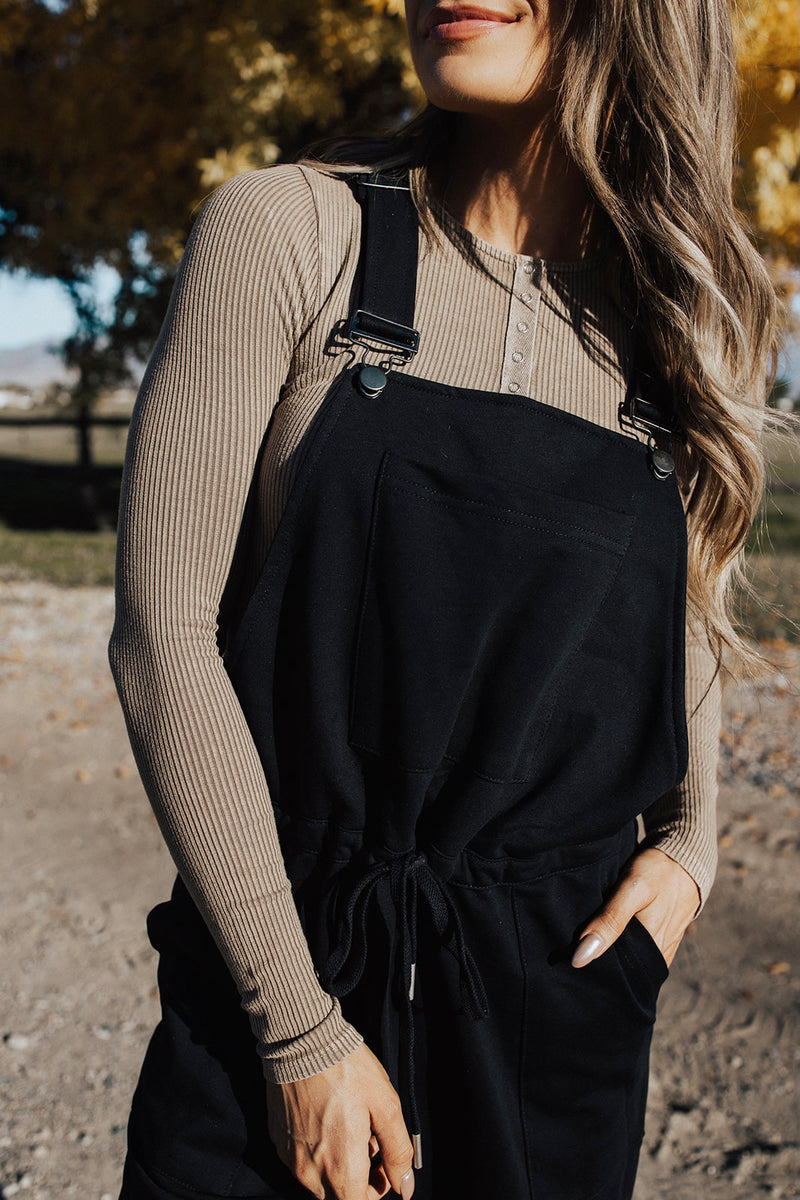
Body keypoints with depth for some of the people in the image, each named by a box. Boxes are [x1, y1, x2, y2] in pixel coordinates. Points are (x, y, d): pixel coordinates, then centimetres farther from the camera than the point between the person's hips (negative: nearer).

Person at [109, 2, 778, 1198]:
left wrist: (690, 842, 0)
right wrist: (302, 1029, -13)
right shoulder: (286, 230, -9)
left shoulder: (697, 321, 2)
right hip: (269, 980, -2)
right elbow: (163, 626, -12)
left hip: (564, 991, 3)